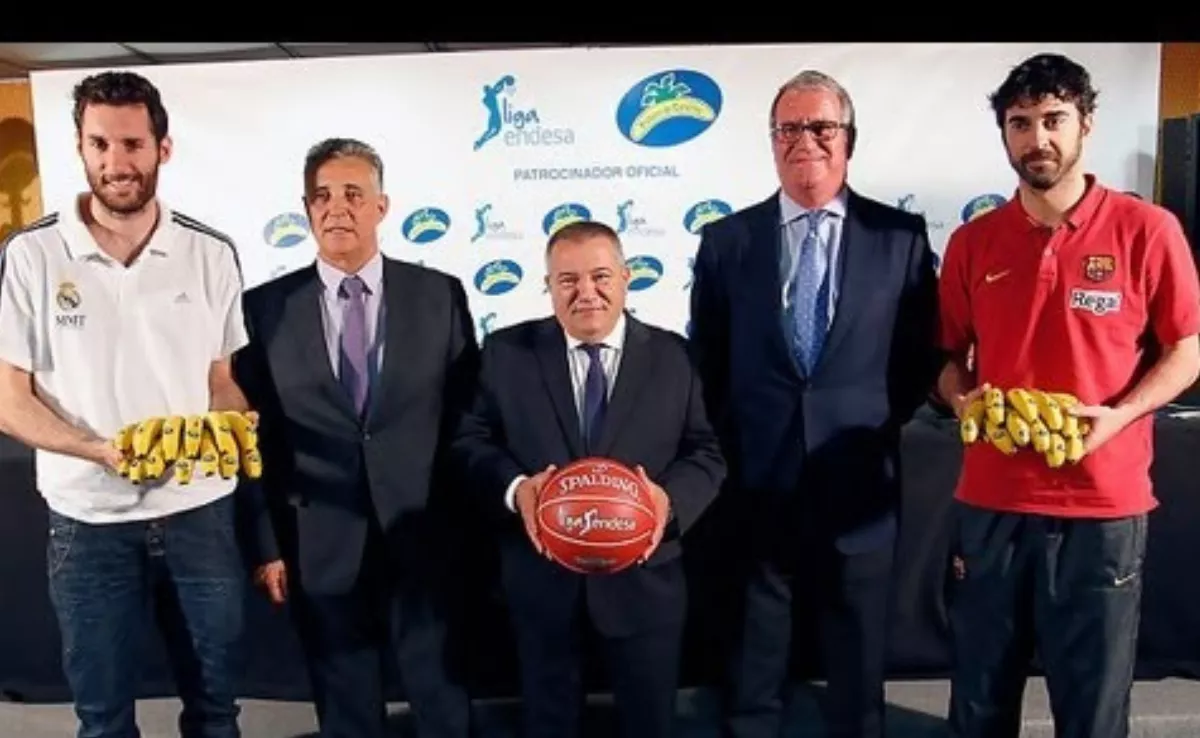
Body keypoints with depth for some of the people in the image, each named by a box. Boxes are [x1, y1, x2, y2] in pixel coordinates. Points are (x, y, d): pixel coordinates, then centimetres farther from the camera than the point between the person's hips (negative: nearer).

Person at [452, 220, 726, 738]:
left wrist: (670, 497, -22)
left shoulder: (673, 356, -1)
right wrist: (515, 488, -21)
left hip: (643, 578, 0)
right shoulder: (506, 351, -2)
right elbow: (471, 442, -2)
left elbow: (706, 454, -1)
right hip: (541, 578, 0)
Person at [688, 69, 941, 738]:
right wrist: (724, 448, 1)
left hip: (858, 479, 0)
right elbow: (706, 358, 6)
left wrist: (880, 424, -2)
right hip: (756, 479, 1)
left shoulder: (901, 236, 0)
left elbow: (923, 354, 6)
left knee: (859, 657, 17)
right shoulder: (725, 240, 2)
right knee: (754, 659, 15)